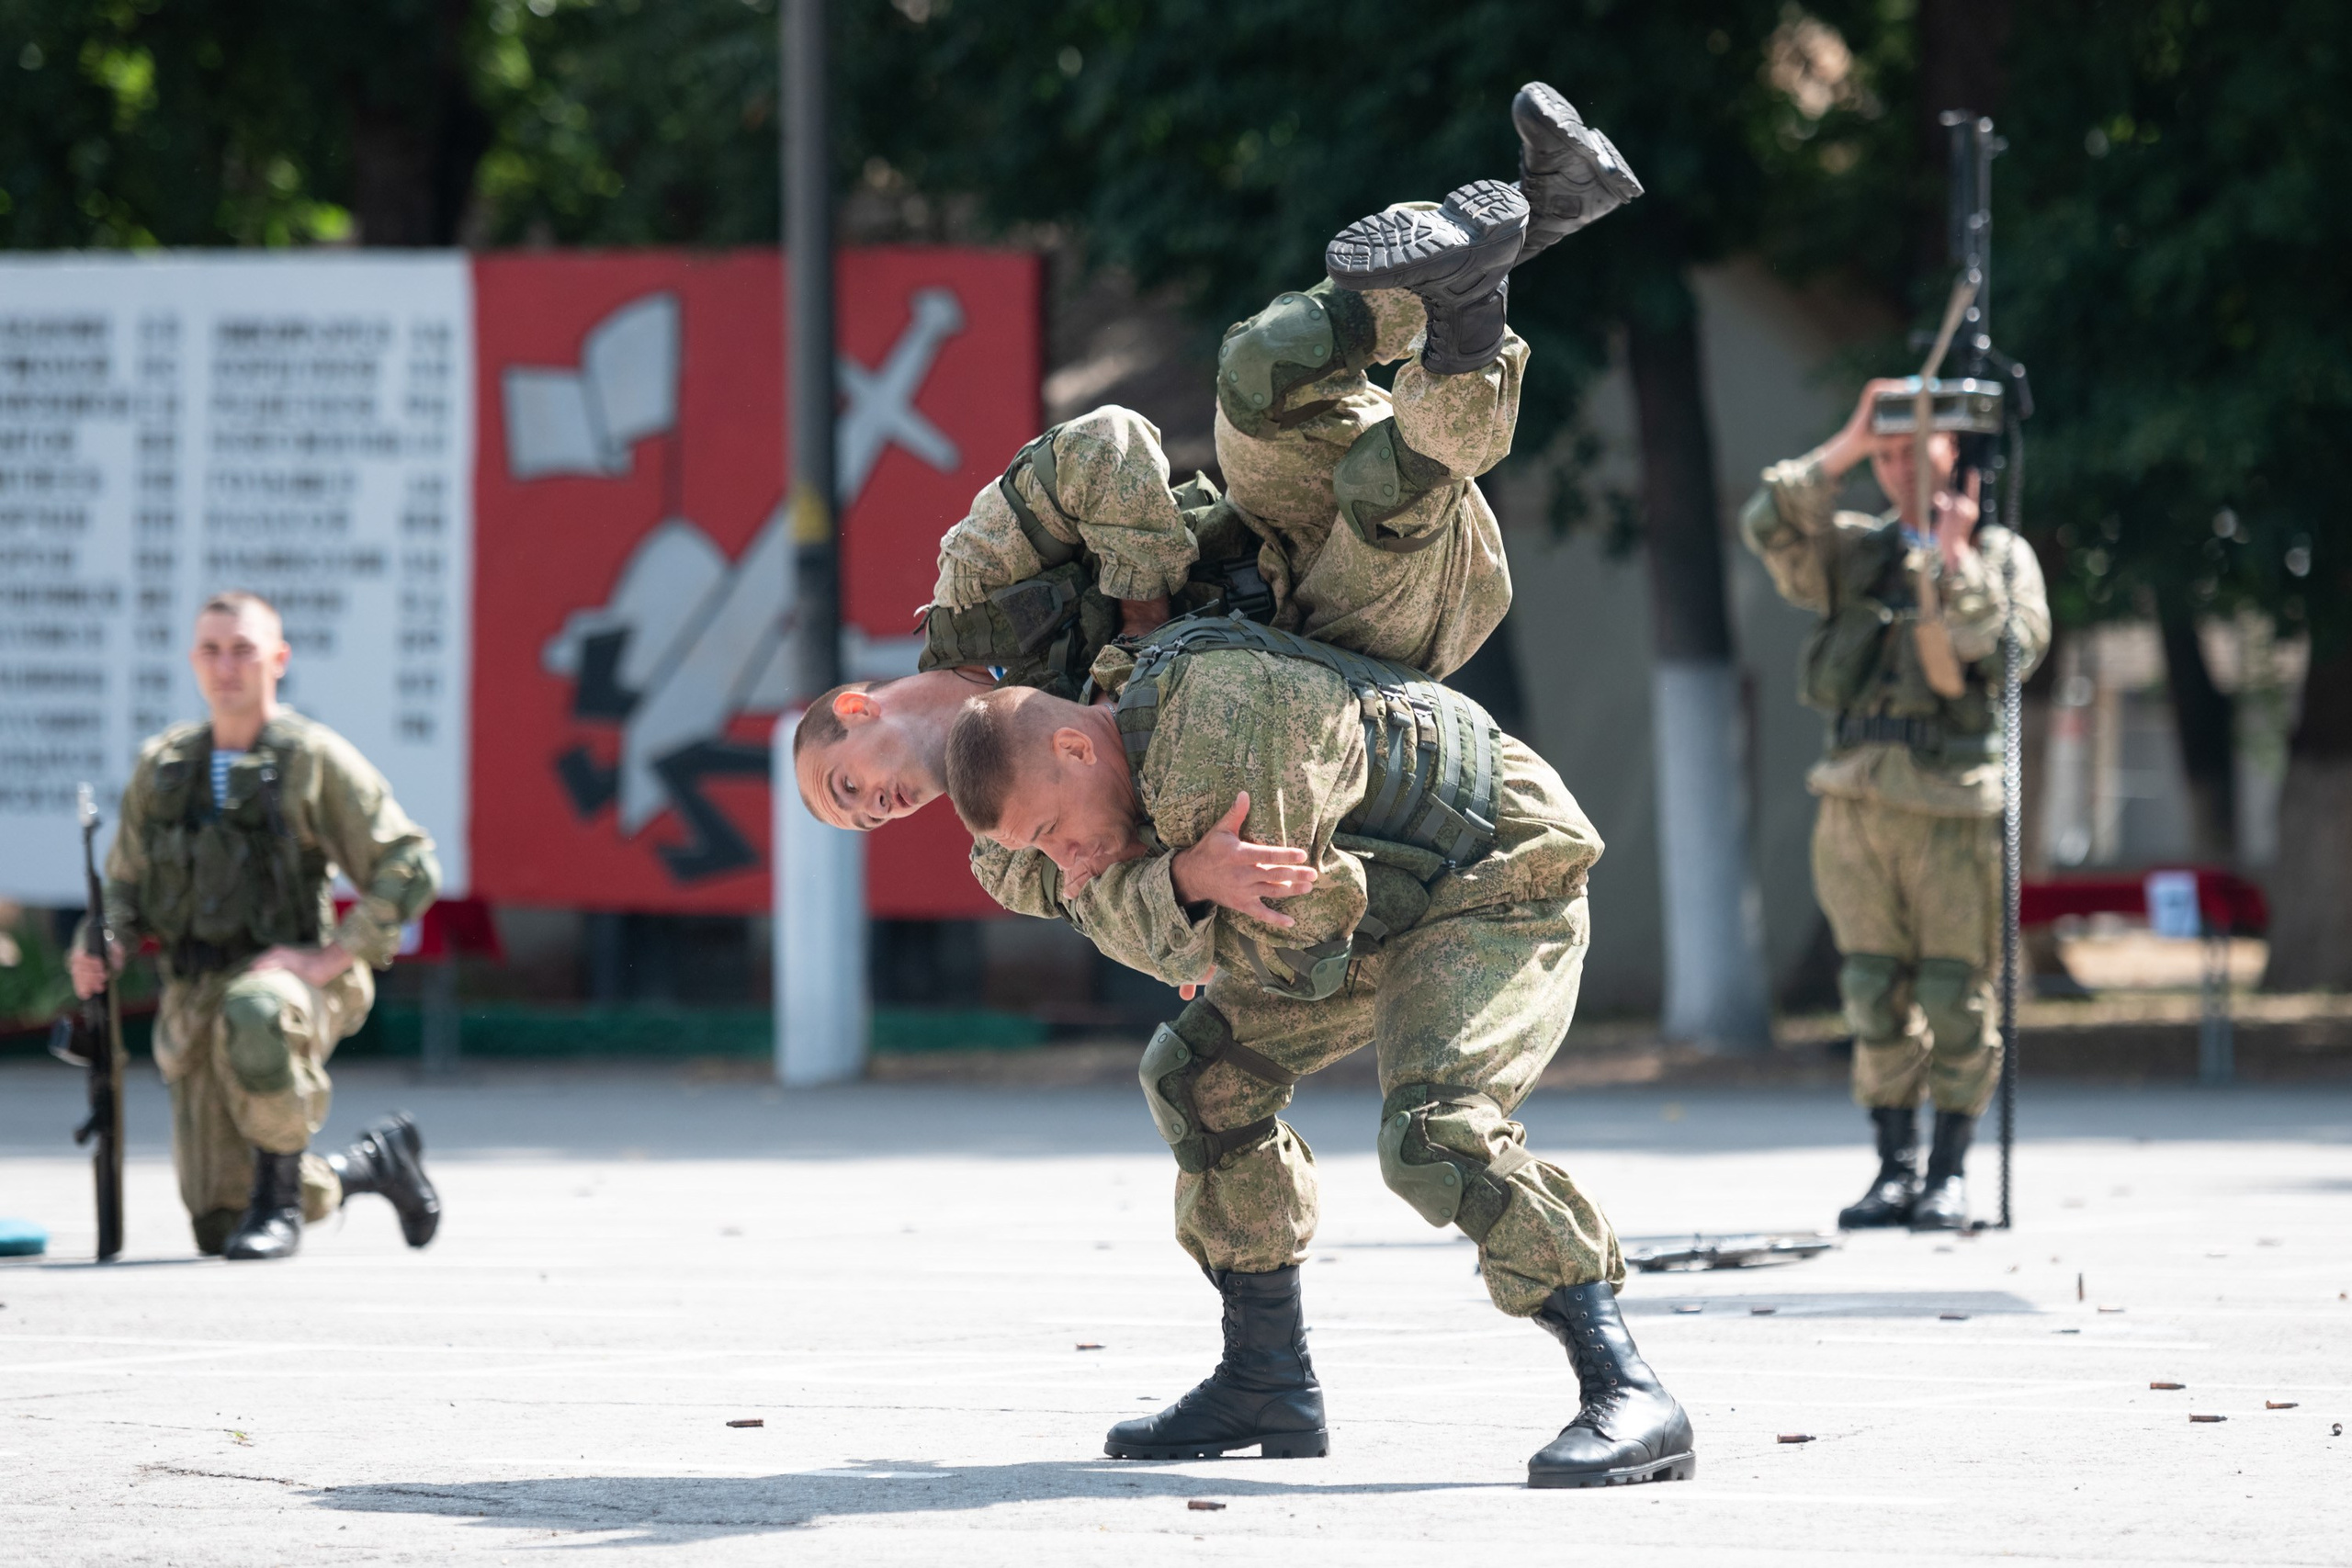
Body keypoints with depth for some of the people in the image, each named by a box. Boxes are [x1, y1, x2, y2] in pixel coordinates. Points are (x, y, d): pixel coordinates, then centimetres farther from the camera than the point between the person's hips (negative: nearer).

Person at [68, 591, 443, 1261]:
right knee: (219, 1226, -1)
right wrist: (100, 947, -2)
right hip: (194, 999, 5)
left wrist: (329, 958, -17)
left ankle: (279, 1201, -24)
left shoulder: (316, 760, -4)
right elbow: (126, 883, 19)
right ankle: (375, 1161, 28)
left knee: (255, 1016, -44)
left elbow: (409, 871, -8)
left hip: (283, 975, -5)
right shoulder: (162, 767, 11)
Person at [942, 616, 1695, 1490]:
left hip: (1503, 886, -10)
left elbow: (1281, 942, -26)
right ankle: (1267, 1385, 16)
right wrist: (1185, 884, -31)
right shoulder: (1134, 726, 1)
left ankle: (1626, 1393, -28)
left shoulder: (1222, 714, -31)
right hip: (1395, 911, 10)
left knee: (1432, 1136, -29)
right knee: (1200, 1071, 9)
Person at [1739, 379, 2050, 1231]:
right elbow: (1769, 527, -2)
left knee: (1955, 996, -4)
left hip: (1953, 803, -3)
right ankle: (1895, 1170, 10)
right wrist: (1845, 446, -7)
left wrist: (1955, 560, -11)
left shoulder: (2001, 554, 9)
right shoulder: (1854, 549, 15)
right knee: (1875, 994, 3)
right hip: (1857, 800, 3)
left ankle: (1949, 1172, 4)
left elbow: (2015, 646, -7)